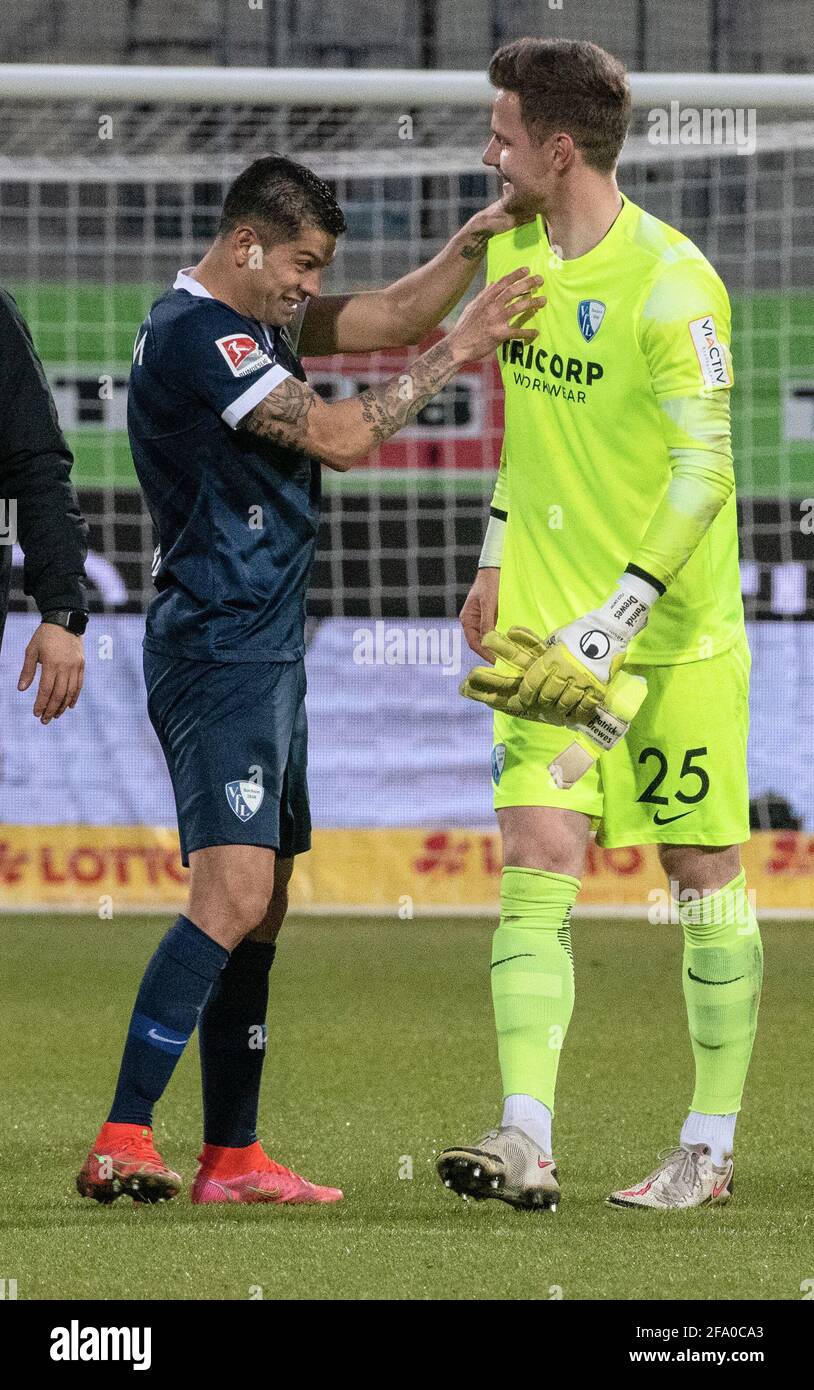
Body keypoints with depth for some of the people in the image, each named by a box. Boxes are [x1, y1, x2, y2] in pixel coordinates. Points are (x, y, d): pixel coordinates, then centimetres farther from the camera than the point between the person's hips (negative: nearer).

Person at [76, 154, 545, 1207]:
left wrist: (471, 244, 3)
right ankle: (121, 1146, -24)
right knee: (234, 894, -20)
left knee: (259, 907, 10)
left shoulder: (254, 320, 15)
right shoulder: (195, 334, -15)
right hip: (217, 648, -11)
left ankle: (232, 1158, 12)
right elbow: (342, 437, -18)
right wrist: (458, 350, -12)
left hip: (263, 650, 11)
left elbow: (388, 318, 19)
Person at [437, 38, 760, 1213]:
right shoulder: (513, 250, 6)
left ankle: (710, 1148, 15)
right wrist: (498, 556, 20)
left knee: (704, 873, 5)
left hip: (675, 634, -5)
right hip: (546, 626, 6)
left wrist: (608, 629, -25)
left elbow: (703, 475, -21)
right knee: (537, 866, -8)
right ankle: (525, 1142, -17)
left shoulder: (671, 286, -17)